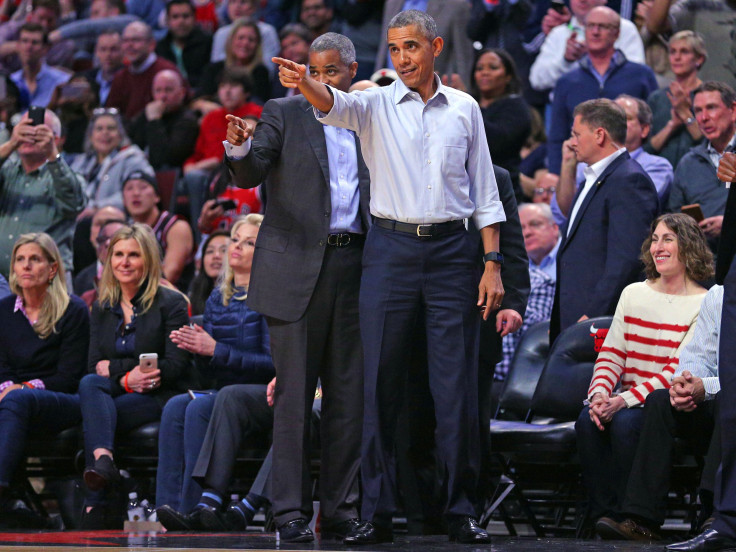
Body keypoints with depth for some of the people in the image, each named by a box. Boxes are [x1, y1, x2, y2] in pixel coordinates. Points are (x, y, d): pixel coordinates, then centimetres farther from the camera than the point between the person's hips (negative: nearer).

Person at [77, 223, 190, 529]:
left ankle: (96, 505, -41)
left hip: (158, 398, -4)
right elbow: (94, 365, 10)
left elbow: (175, 366, -6)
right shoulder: (101, 308, 18)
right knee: (89, 384, -33)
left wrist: (116, 368, -8)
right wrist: (126, 380, -13)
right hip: (114, 394, 4)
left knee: (93, 414, -32)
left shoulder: (171, 303, 3)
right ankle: (103, 460, -57)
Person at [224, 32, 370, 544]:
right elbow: (250, 175, -9)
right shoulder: (284, 113, 3)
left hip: (355, 266, 4)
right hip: (299, 266, -4)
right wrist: (241, 149, -31)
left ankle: (341, 510, 11)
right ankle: (292, 512, -1)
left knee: (349, 394, 6)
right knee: (295, 394, -3)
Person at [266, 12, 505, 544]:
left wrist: (493, 264, 4)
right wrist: (305, 83, -41)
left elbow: (484, 192, 11)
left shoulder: (464, 109, 9)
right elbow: (336, 105, -19)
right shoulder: (377, 104, 4)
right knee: (381, 382, -1)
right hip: (391, 247, 0)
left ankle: (462, 510, 5)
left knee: (457, 385, -1)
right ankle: (378, 512, 3)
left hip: (450, 247, 1)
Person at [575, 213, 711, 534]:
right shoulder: (633, 294, 17)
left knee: (625, 423, -34)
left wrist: (626, 400, -21)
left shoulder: (703, 304, -2)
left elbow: (678, 370, -11)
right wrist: (599, 392, -12)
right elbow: (611, 353, 11)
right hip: (624, 401, 5)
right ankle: (602, 512, -25)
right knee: (587, 421, -27)